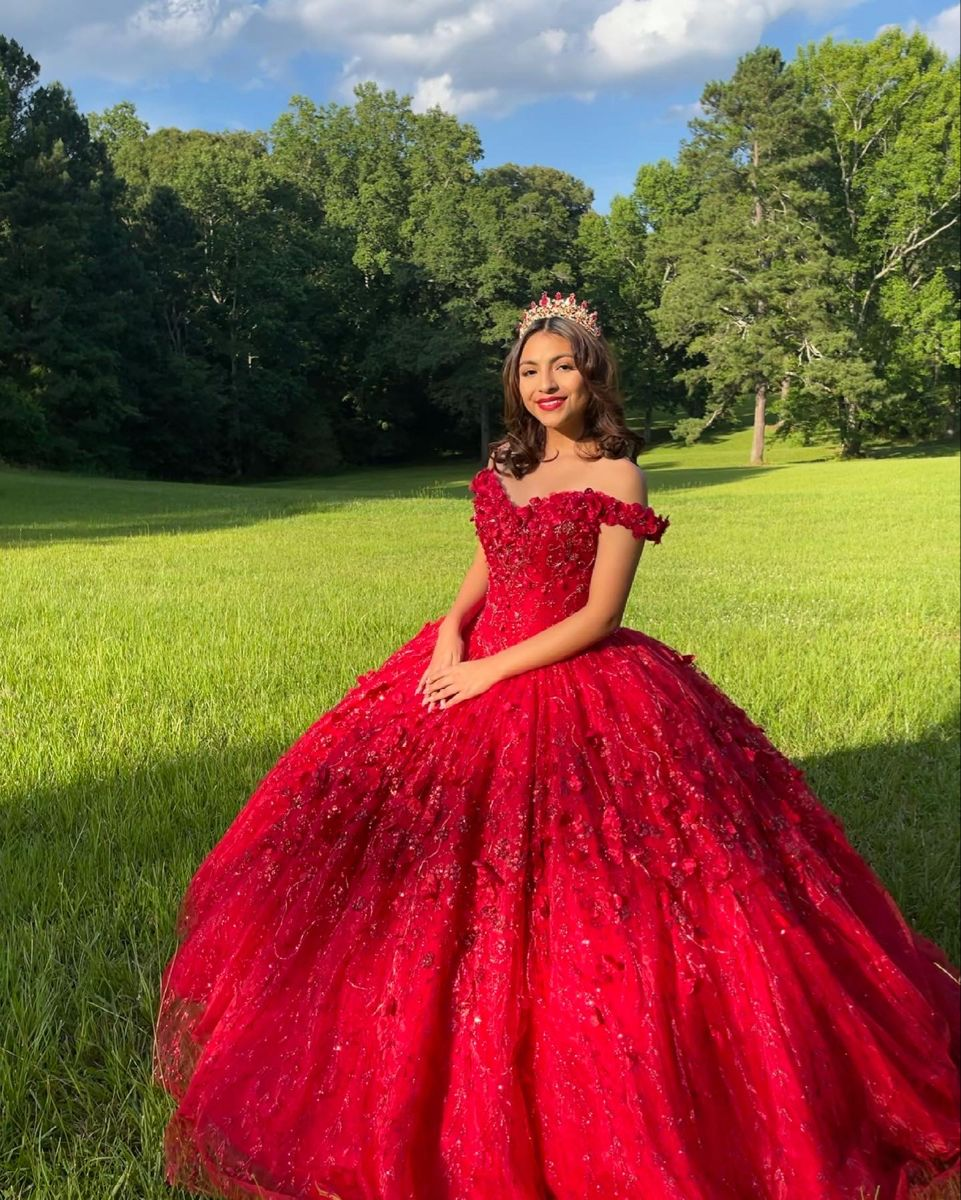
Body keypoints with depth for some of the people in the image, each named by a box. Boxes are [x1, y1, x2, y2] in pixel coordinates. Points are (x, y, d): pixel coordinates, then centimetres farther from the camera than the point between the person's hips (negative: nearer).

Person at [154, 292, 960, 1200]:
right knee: (439, 875, 9)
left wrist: (492, 672, -15)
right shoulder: (506, 464, 9)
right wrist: (450, 632, -4)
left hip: (571, 685, -6)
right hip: (475, 668, 6)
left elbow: (598, 616, -13)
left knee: (557, 901, -3)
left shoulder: (616, 477, -9)